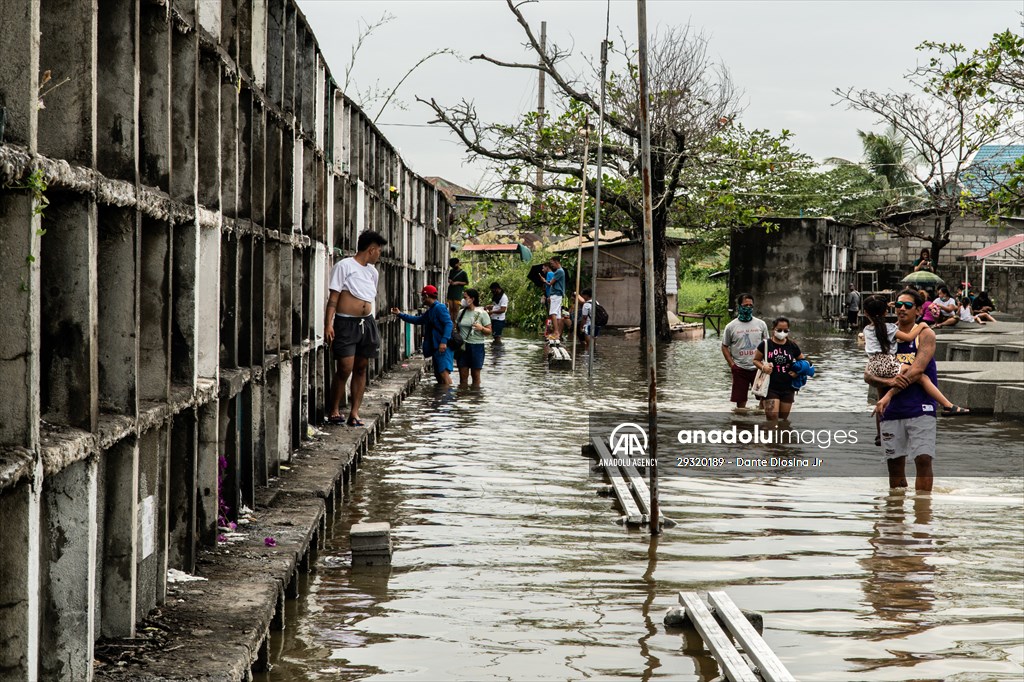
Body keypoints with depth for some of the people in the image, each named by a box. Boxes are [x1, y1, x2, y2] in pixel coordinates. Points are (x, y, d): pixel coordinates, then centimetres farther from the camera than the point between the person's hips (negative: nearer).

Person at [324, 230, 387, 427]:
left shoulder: (373, 272, 16)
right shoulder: (344, 266, -5)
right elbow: (333, 296, -9)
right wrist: (328, 324, -17)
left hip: (367, 322, 7)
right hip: (346, 323, -7)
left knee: (361, 368, 5)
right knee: (345, 368, -9)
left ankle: (354, 412, 9)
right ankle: (333, 410, 6)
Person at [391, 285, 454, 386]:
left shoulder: (439, 308, -8)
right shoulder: (430, 311, 22)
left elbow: (448, 323, -19)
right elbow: (416, 320, 35)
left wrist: (444, 341, -28)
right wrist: (400, 314, 36)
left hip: (442, 347, -10)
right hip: (435, 347, 10)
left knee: (444, 372, -21)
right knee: (438, 375, 9)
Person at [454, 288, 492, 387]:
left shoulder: (482, 313, -5)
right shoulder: (461, 313, 8)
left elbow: (489, 331, -5)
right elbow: (457, 327, 20)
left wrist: (481, 328, -25)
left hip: (476, 346, -4)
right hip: (462, 346, 4)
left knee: (475, 374, 5)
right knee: (463, 375, 5)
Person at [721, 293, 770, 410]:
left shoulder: (761, 324, 4)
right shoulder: (731, 327, 1)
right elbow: (725, 347, 6)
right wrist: (732, 364, -4)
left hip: (758, 368, 1)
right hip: (740, 369, -1)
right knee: (740, 401, 3)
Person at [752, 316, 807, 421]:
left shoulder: (792, 346, 3)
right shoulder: (766, 344, -4)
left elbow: (803, 361, 15)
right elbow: (756, 360, 6)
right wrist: (763, 367, -15)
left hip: (788, 388, 3)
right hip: (771, 387, -3)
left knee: (783, 419, 11)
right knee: (772, 418, -16)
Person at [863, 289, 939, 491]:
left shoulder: (925, 335, 0)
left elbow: (917, 370, -14)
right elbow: (868, 375, 3)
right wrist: (889, 382, -19)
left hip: (920, 408, -4)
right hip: (892, 410, 4)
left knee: (923, 459, -14)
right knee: (894, 462, 6)